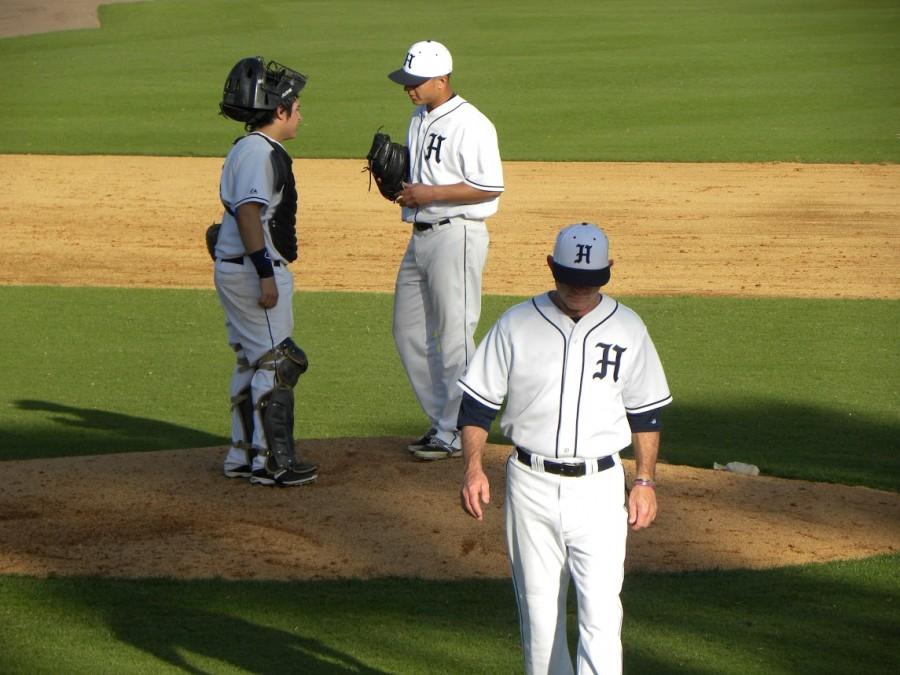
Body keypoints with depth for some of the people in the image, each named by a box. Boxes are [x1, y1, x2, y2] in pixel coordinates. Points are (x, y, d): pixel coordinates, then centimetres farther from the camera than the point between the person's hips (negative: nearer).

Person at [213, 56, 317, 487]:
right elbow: (248, 210, -24)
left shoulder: (245, 150, 16)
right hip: (252, 270, -10)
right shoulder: (259, 152, -16)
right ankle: (273, 462, -5)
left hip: (234, 271, 10)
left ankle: (243, 455, 21)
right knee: (277, 362, -7)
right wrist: (266, 272, -27)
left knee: (251, 362, 15)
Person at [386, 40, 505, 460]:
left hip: (456, 236, -10)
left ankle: (455, 434, 1)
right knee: (408, 332, 13)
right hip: (421, 236, 10)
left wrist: (429, 194, -21)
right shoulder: (420, 119, 14)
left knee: (454, 335, -5)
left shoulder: (470, 125, -15)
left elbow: (490, 188, -19)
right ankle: (442, 420, 22)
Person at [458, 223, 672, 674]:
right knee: (538, 608, 6)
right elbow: (477, 402, 4)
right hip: (530, 485, 1)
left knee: (600, 610, -11)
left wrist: (644, 482, 5)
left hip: (598, 488, -1)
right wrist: (473, 468, -8)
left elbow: (645, 413, 11)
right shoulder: (517, 325, 1)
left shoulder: (627, 329, 4)